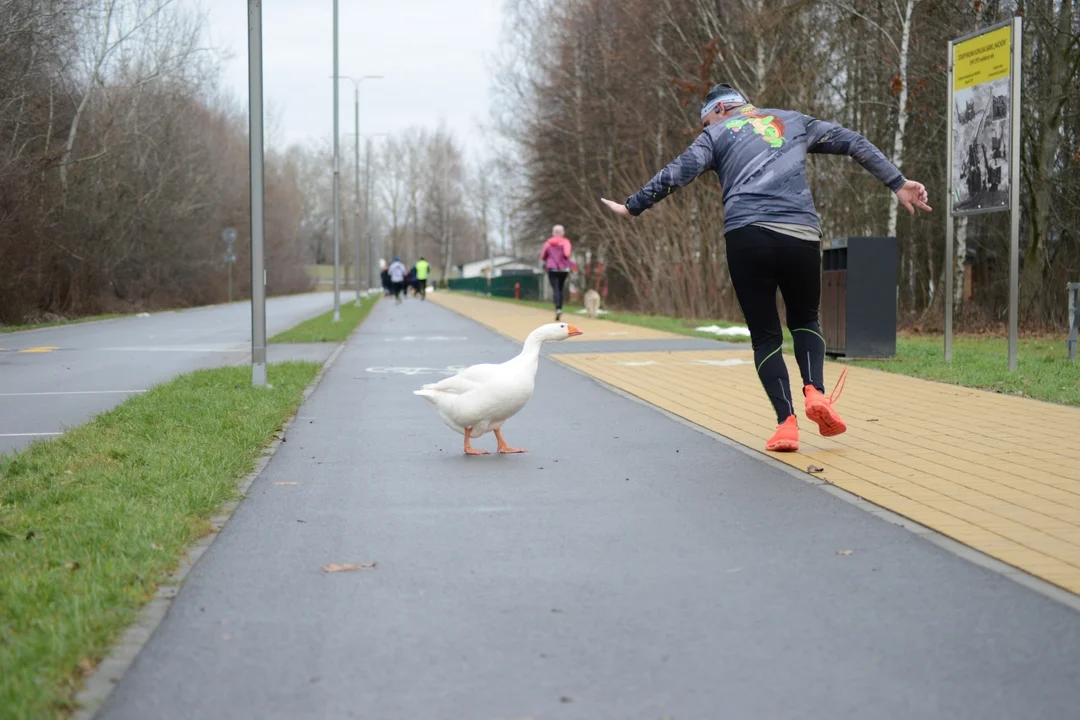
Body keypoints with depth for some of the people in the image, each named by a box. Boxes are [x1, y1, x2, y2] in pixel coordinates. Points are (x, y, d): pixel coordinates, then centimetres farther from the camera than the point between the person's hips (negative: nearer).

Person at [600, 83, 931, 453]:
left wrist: (632, 207, 8)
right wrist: (897, 182, 24)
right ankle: (815, 392, -4)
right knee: (805, 320, 22)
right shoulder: (794, 121, 26)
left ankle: (786, 421, -6)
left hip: (746, 237, -2)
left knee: (765, 335, 10)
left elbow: (679, 172, 4)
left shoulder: (718, 133, 18)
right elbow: (853, 143, 23)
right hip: (800, 235, 2)